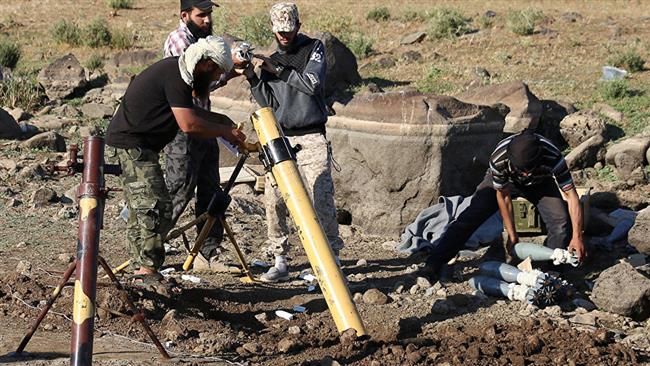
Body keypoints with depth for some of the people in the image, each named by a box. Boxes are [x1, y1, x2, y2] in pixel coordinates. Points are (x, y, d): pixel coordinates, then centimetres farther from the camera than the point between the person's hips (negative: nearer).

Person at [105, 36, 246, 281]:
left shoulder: (176, 70, 14)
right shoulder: (175, 76, -17)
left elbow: (187, 111, 27)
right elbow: (188, 124, -22)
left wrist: (219, 119, 17)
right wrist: (223, 131, -10)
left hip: (129, 146, 11)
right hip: (130, 147, -11)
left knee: (140, 211, 12)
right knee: (156, 208, -14)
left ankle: (141, 271, 15)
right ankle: (148, 272, -17)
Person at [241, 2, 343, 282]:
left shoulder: (314, 49, 4)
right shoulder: (272, 61, 16)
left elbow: (312, 83, -13)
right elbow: (270, 103, 7)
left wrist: (278, 70, -11)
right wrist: (252, 77, -5)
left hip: (311, 139, -4)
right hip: (280, 138, 4)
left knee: (321, 200, -11)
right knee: (274, 201, -5)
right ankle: (280, 262, 0)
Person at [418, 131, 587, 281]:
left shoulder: (553, 158, -42)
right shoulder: (499, 159, -40)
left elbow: (571, 195, -33)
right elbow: (503, 196, -23)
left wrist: (577, 237, -38)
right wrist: (512, 235, -16)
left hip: (540, 183, 1)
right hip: (503, 181, -1)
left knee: (561, 222, -20)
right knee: (470, 217, -15)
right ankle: (433, 265, -12)